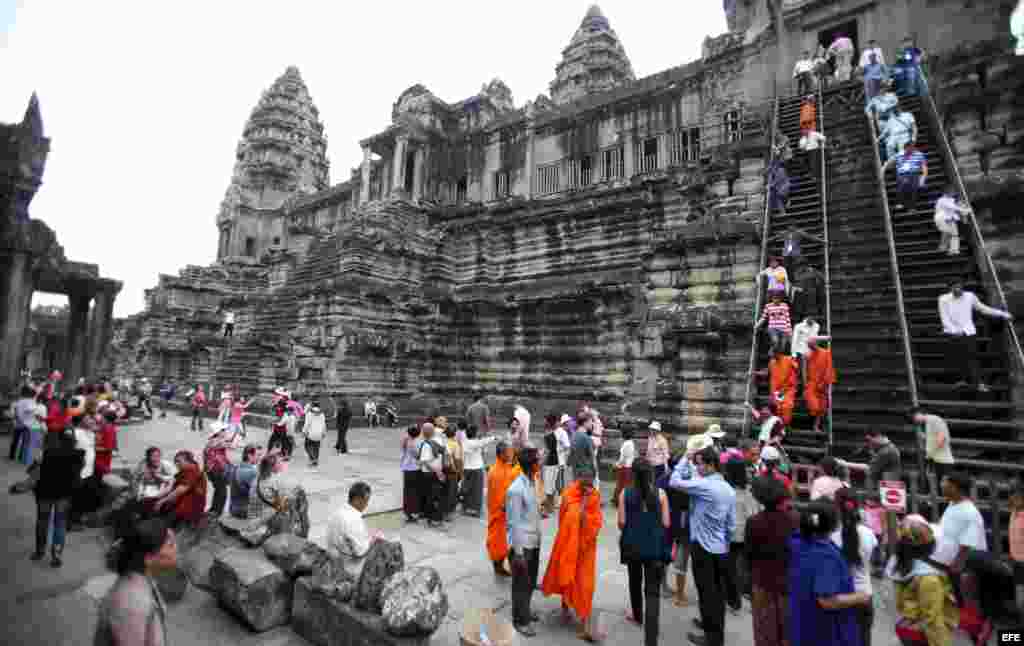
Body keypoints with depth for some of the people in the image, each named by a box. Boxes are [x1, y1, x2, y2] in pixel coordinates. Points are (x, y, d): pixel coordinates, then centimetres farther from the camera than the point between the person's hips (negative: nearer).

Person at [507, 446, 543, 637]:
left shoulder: (531, 482, 0)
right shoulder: (516, 489, -25)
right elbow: (514, 523, -21)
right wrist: (518, 552, -18)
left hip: (534, 542, 8)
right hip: (522, 544, -8)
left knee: (531, 581, 23)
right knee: (521, 584, 10)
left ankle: (525, 611, 43)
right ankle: (520, 620, 29)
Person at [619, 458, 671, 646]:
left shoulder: (625, 493, -10)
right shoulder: (660, 493, -10)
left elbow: (621, 522, -8)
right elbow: (666, 523, -7)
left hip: (632, 544, 1)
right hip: (655, 546, -1)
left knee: (635, 582, 25)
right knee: (653, 591, 4)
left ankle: (637, 615, 47)